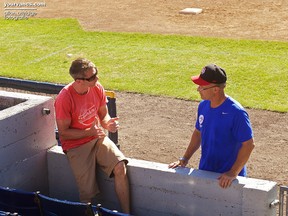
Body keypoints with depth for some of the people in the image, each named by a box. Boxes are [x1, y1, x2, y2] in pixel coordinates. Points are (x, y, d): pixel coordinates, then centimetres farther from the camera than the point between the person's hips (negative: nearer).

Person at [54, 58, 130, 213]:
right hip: (76, 145, -4)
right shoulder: (65, 99, -21)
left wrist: (108, 123, -13)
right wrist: (89, 132, -23)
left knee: (120, 167, -21)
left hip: (98, 138, 4)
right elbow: (63, 133, -13)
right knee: (88, 194, -13)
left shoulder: (97, 88, -5)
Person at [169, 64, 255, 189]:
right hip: (204, 173, 6)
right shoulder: (203, 106, 0)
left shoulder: (236, 113, -21)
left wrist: (233, 173, -24)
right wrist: (185, 158, 6)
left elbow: (249, 145, -19)